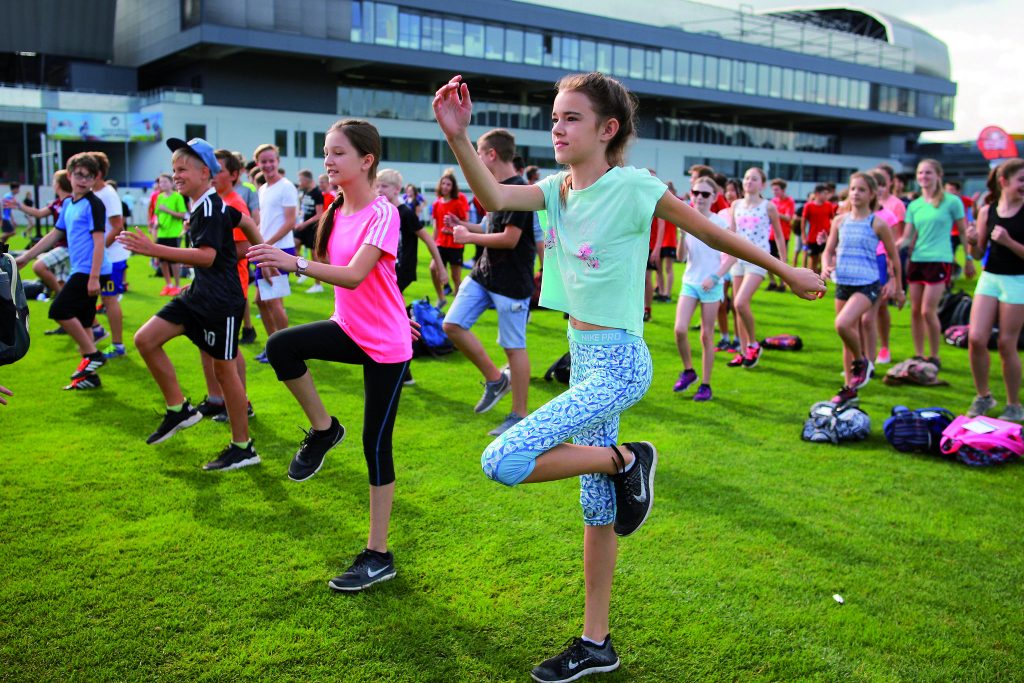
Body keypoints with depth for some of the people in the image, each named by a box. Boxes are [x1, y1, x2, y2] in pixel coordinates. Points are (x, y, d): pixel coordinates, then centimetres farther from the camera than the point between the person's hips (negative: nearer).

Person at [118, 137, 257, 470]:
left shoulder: (211, 207, -18)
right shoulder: (197, 206, 10)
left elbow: (207, 256, -31)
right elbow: (243, 220, 24)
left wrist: (154, 249, -38)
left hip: (221, 302, -9)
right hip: (197, 295, 9)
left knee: (224, 369, 0)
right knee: (145, 339, 3)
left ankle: (243, 448, 13)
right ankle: (178, 409, 15)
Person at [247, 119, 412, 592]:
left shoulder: (381, 214, -18)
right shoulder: (336, 212, 5)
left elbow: (354, 275, -30)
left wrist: (295, 263, -42)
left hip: (385, 345, -7)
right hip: (350, 329, 7)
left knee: (376, 445, -2)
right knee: (281, 345, -20)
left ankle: (378, 556, 12)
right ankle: (323, 430, 4)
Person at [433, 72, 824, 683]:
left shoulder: (634, 186, -13)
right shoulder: (558, 188, 6)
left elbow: (713, 233, -4)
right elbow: (494, 197, -11)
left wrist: (788, 272, 6)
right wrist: (458, 137, -25)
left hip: (618, 363, -8)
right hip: (585, 358, 8)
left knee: (503, 460, -21)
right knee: (598, 508, 16)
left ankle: (626, 460, 2)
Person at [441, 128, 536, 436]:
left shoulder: (518, 190, -18)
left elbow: (510, 238, -23)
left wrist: (469, 237, -13)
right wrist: (465, 226, 8)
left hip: (511, 281, -9)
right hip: (483, 273, 9)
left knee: (514, 347, 1)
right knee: (452, 324, 3)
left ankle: (519, 415, 13)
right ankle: (495, 379, 16)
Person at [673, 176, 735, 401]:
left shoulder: (720, 223, -6)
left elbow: (732, 256, -5)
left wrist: (715, 277, -15)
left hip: (711, 284, -2)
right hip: (690, 281, 2)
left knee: (707, 335, 3)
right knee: (680, 329, -11)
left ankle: (706, 385, 14)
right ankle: (688, 370, 15)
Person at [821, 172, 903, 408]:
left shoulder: (877, 223, -5)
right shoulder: (840, 221, 6)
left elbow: (893, 256, 4)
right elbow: (828, 251, 12)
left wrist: (895, 284, 10)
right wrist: (826, 265, -9)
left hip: (868, 285, -5)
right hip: (843, 284, 5)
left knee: (842, 324, -28)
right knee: (848, 340, 12)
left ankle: (861, 362, 0)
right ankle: (850, 389, 22)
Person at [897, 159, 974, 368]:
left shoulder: (951, 201, -3)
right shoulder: (914, 205, 10)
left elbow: (964, 232, 3)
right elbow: (907, 237, 7)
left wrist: (969, 259, 3)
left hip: (939, 261, -5)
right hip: (916, 260, 5)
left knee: (928, 311, -10)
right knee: (915, 311, 7)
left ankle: (935, 357, 5)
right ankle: (918, 356, 18)